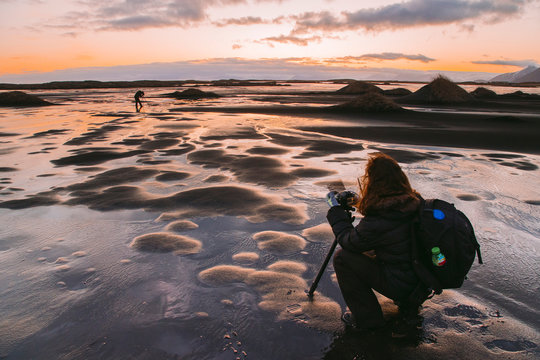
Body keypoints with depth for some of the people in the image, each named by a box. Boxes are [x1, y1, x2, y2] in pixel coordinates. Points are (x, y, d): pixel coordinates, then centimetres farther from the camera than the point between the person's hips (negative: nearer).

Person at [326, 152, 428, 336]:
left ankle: (367, 318, 6)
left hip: (401, 284, -8)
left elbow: (348, 241, -10)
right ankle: (409, 306, 29)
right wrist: (361, 202, 14)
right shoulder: (415, 202, -5)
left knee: (342, 257, -7)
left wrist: (335, 209, 0)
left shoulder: (376, 223, -28)